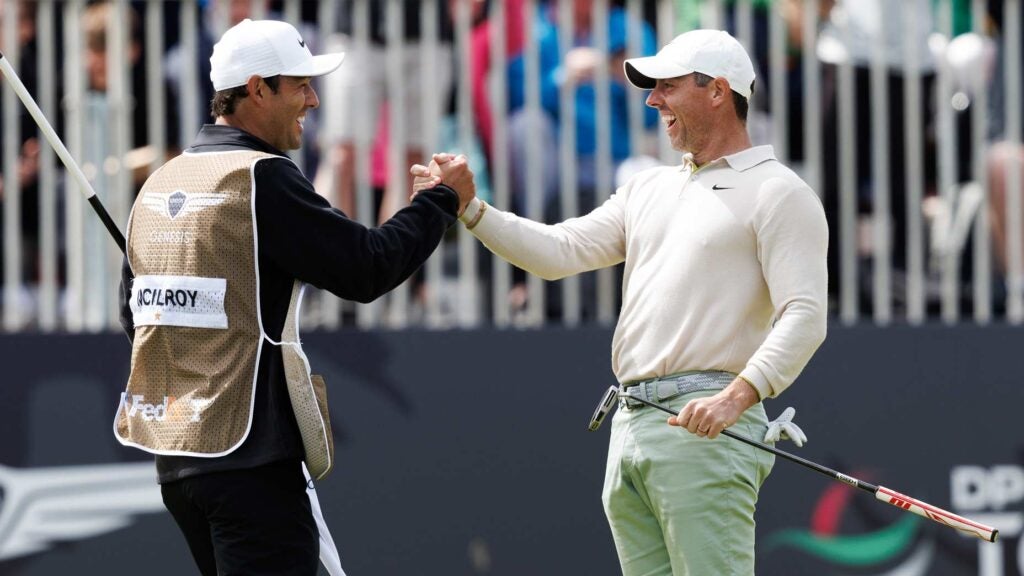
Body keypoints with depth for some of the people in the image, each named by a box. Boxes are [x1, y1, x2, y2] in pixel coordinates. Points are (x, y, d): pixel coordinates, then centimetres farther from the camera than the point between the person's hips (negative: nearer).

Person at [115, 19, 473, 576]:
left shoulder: (160, 183, 12)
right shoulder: (262, 178, -13)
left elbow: (132, 312, 20)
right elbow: (367, 268, -12)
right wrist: (443, 201, 2)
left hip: (172, 450, 9)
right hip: (248, 456, -9)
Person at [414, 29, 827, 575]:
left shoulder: (777, 192, -2)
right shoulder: (648, 189, 22)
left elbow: (804, 316, -12)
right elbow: (559, 251, 13)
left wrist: (738, 395, -26)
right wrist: (466, 206, 1)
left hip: (703, 428, -8)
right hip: (630, 427, 8)